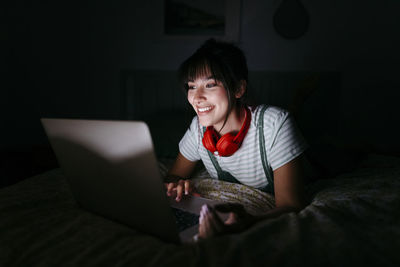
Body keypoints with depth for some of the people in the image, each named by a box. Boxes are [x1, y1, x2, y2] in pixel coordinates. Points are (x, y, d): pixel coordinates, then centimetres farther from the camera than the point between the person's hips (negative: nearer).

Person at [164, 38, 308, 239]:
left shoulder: (275, 125, -26)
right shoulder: (198, 127, -11)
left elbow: (291, 206, -30)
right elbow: (173, 176, 2)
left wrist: (249, 222, -52)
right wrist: (175, 185, -24)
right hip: (227, 210, 4)